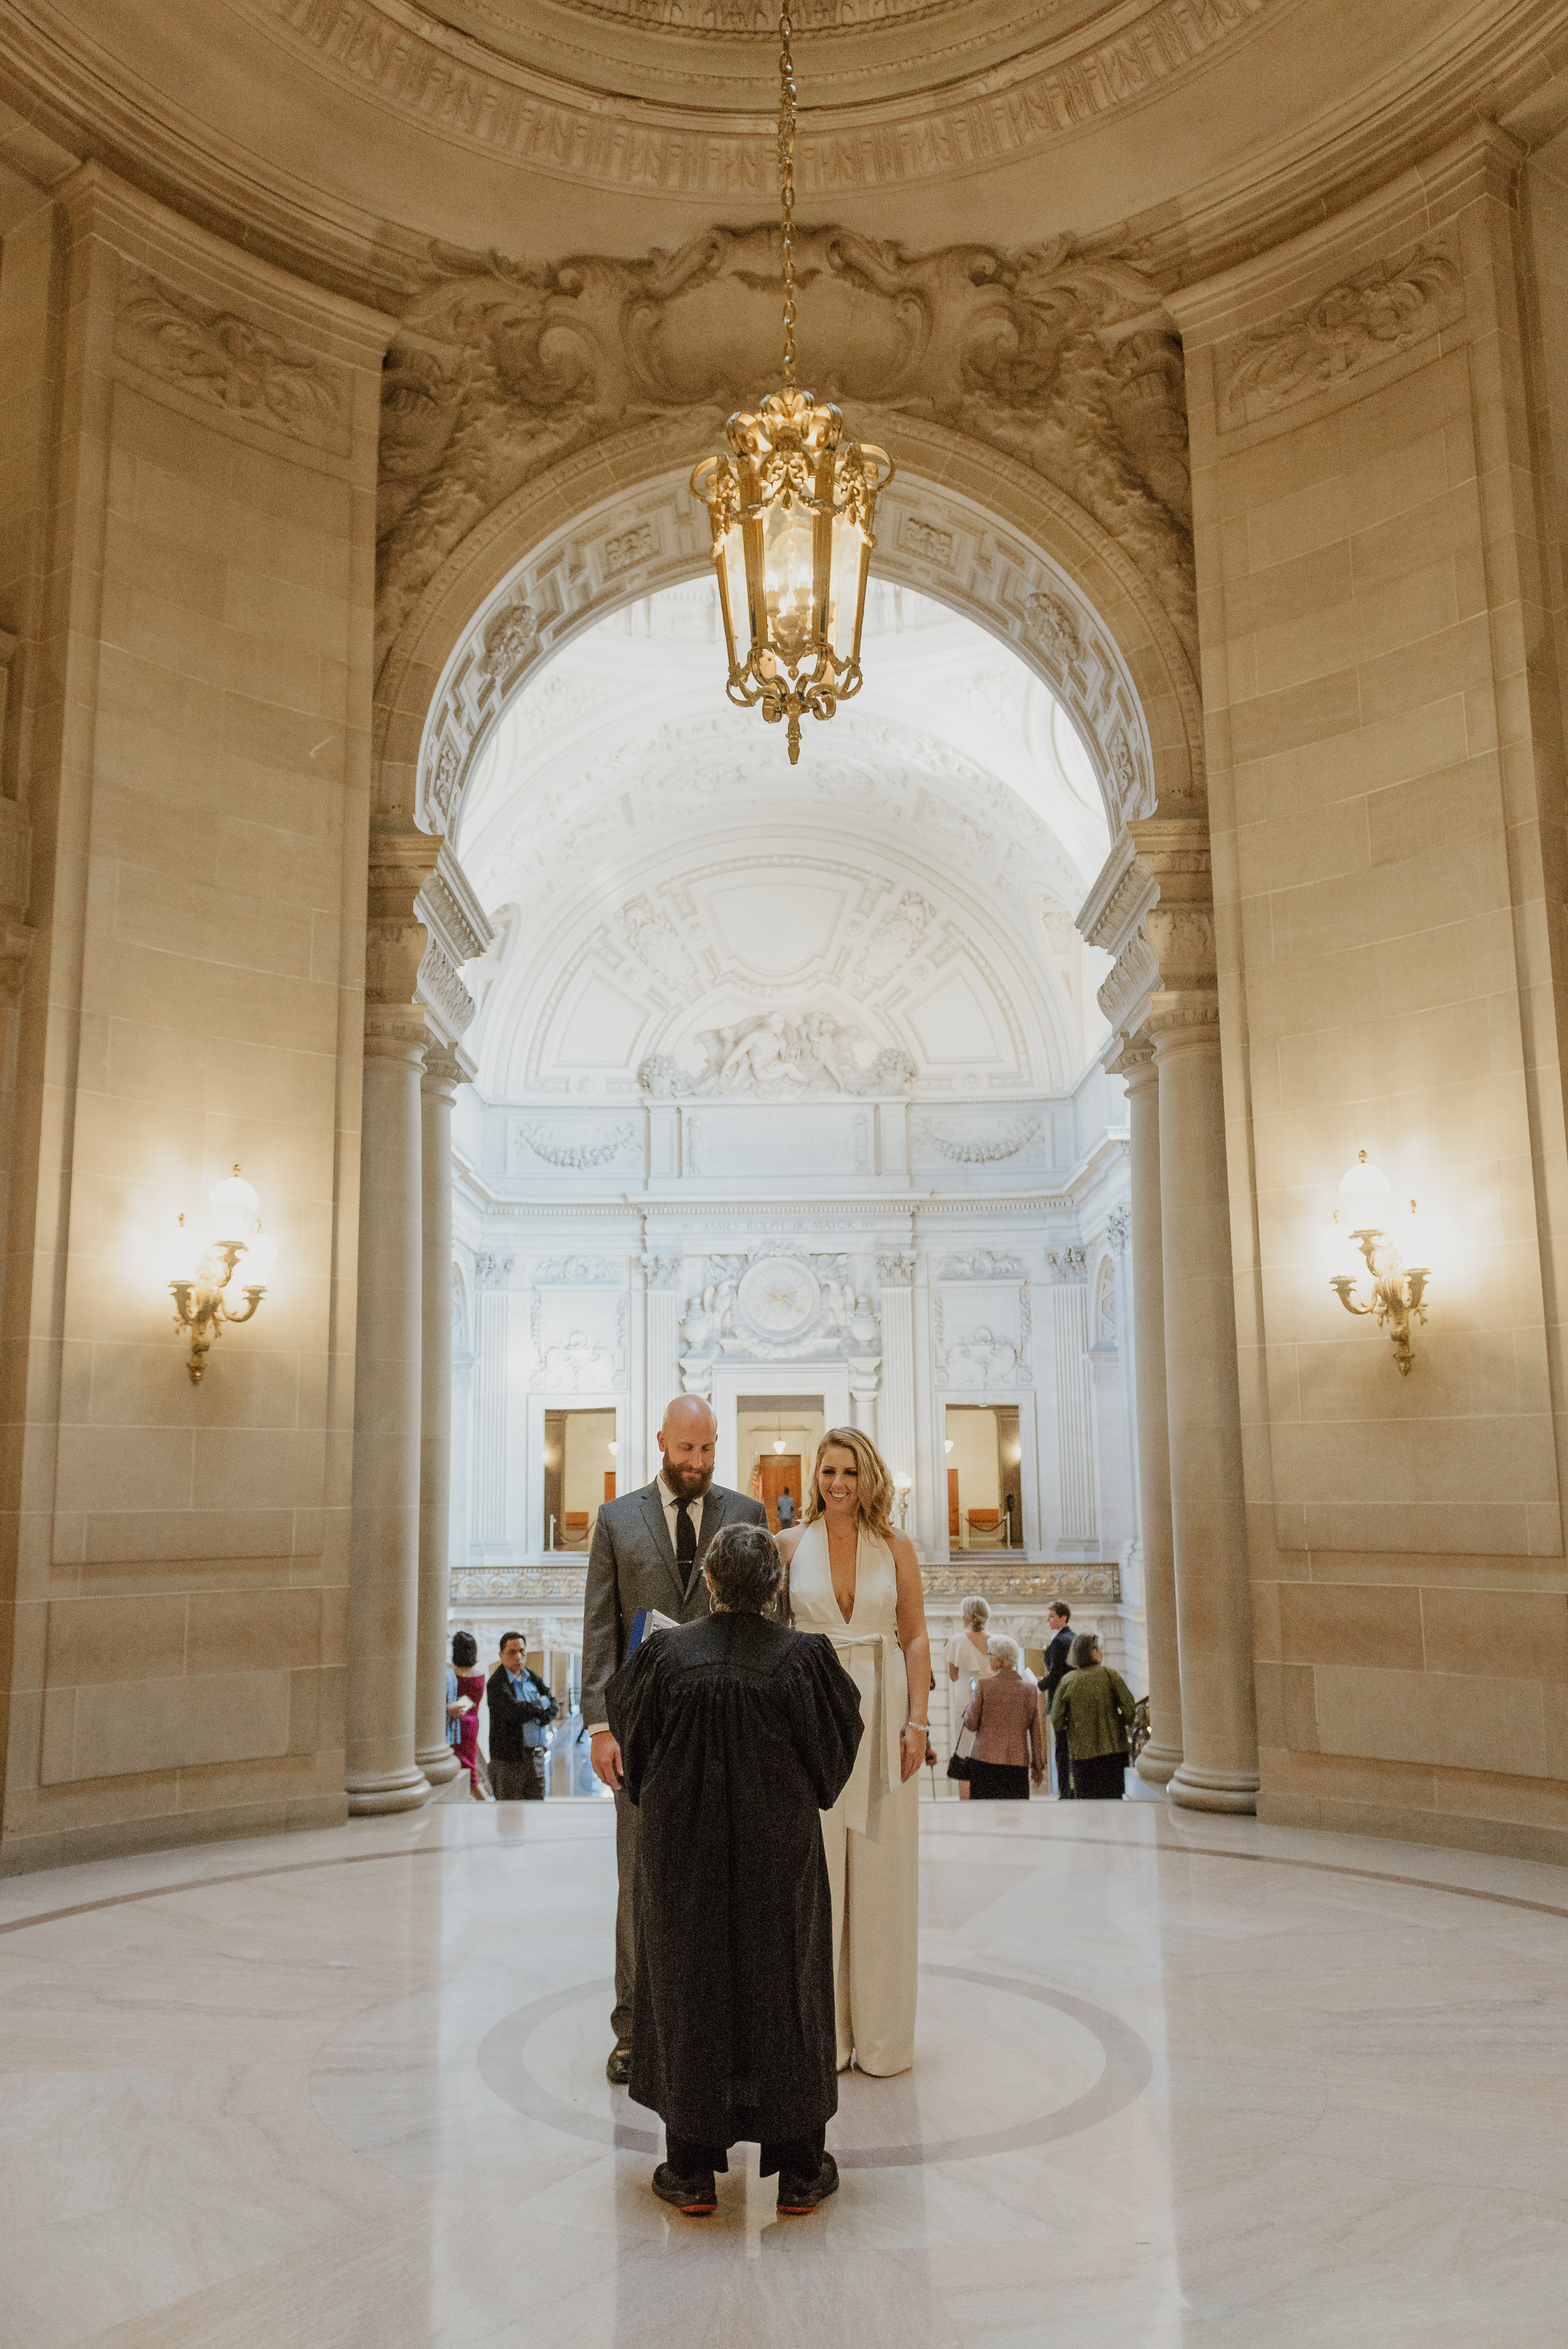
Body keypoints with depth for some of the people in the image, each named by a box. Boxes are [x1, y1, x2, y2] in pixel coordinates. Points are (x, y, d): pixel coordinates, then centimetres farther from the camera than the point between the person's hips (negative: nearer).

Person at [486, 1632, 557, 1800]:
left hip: (537, 1754, 6)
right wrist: (541, 1704, -6)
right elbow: (514, 1711, -22)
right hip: (509, 1758, -6)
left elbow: (552, 1707, 9)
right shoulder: (497, 1683, -9)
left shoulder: (533, 1678, 13)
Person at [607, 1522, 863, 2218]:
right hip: (779, 1852, 0)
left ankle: (692, 2171, 20)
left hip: (682, 1848, 0)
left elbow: (625, 1726, 4)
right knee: (785, 1986, 13)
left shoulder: (664, 1655, -11)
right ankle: (798, 2172, 21)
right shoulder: (804, 1657, -13)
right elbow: (837, 1746, -1)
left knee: (688, 1987, 13)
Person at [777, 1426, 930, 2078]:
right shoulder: (790, 1545, 3)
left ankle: (880, 2036, 18)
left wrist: (918, 1722, -5)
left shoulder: (896, 1547, 4)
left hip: (881, 1715, 0)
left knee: (881, 1872, 5)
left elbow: (916, 1637, 3)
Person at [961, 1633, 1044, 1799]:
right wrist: (1038, 1766, 14)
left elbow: (971, 1724, -1)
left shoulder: (984, 1686, -5)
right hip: (1019, 1761, 2)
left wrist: (968, 1706, 19)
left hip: (985, 1761, -2)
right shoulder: (1030, 1688, 3)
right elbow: (1036, 1731, 7)